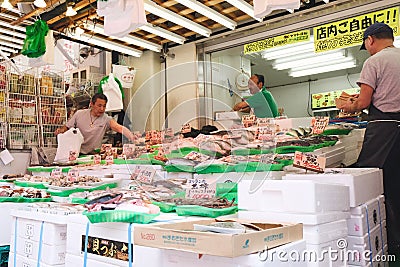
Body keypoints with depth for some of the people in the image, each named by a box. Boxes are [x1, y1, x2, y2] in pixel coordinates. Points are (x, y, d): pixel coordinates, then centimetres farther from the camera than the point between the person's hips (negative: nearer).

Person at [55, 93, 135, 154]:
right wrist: (61, 130, -11)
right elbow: (67, 127, 12)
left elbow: (120, 128, -24)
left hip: (93, 155, 0)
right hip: (77, 153, 1)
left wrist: (132, 138, -41)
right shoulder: (79, 114, 0)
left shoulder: (106, 119, -7)